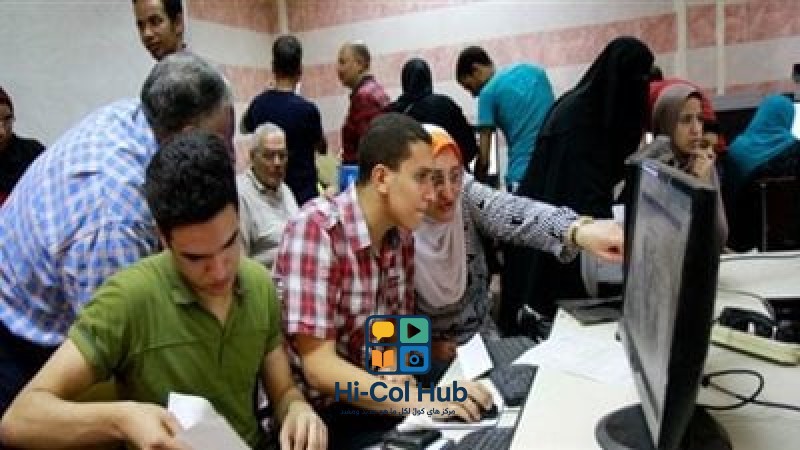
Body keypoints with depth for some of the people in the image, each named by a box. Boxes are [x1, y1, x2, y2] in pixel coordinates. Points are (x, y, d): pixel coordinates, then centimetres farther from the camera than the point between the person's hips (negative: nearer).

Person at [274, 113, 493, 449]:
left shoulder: (401, 237, -1)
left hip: (370, 401, 6)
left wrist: (399, 372, -13)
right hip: (313, 412, -6)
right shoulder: (316, 229, -22)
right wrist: (419, 400, -32)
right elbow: (319, 366, -24)